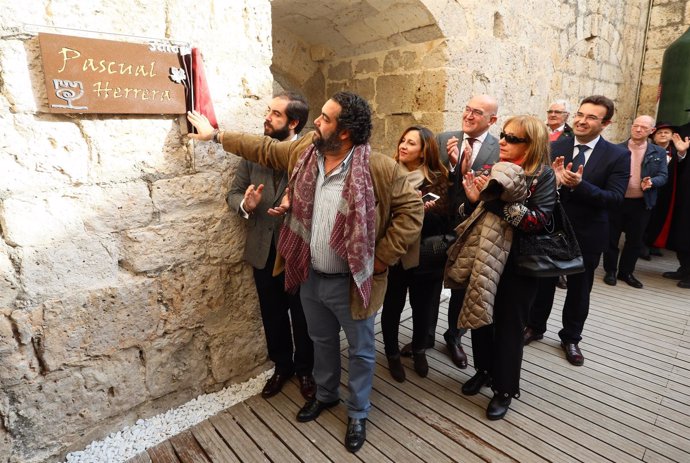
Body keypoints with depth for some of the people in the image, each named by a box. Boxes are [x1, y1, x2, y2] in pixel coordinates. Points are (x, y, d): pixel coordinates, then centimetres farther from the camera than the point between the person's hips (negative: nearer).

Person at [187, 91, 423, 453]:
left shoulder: (380, 169, -20)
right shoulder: (304, 150, -3)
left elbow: (412, 209, -15)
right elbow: (264, 149, 11)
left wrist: (382, 258, -16)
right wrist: (215, 134, 17)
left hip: (352, 281, -5)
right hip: (310, 277, 6)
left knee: (360, 350, 15)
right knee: (322, 341, 26)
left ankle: (358, 413, 40)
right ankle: (325, 394, 53)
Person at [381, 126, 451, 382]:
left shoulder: (437, 180, -2)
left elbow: (444, 219, -9)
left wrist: (421, 212, -23)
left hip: (425, 256, 1)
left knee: (422, 307, 17)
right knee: (392, 307, 12)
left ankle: (419, 350, 43)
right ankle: (392, 354, 36)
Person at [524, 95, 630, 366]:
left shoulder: (618, 156, -9)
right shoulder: (554, 148, -5)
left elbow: (615, 199, -18)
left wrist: (579, 185, -31)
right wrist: (553, 180, -30)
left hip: (587, 236, -1)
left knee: (579, 290, 16)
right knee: (543, 284, 17)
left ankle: (571, 338, 36)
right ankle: (535, 327, 38)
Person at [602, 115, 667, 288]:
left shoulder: (659, 152, 5)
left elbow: (663, 176, 0)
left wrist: (651, 182, -20)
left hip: (642, 204, 2)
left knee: (635, 241, 11)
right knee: (611, 238, 6)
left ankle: (626, 272, 26)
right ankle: (610, 271, 20)